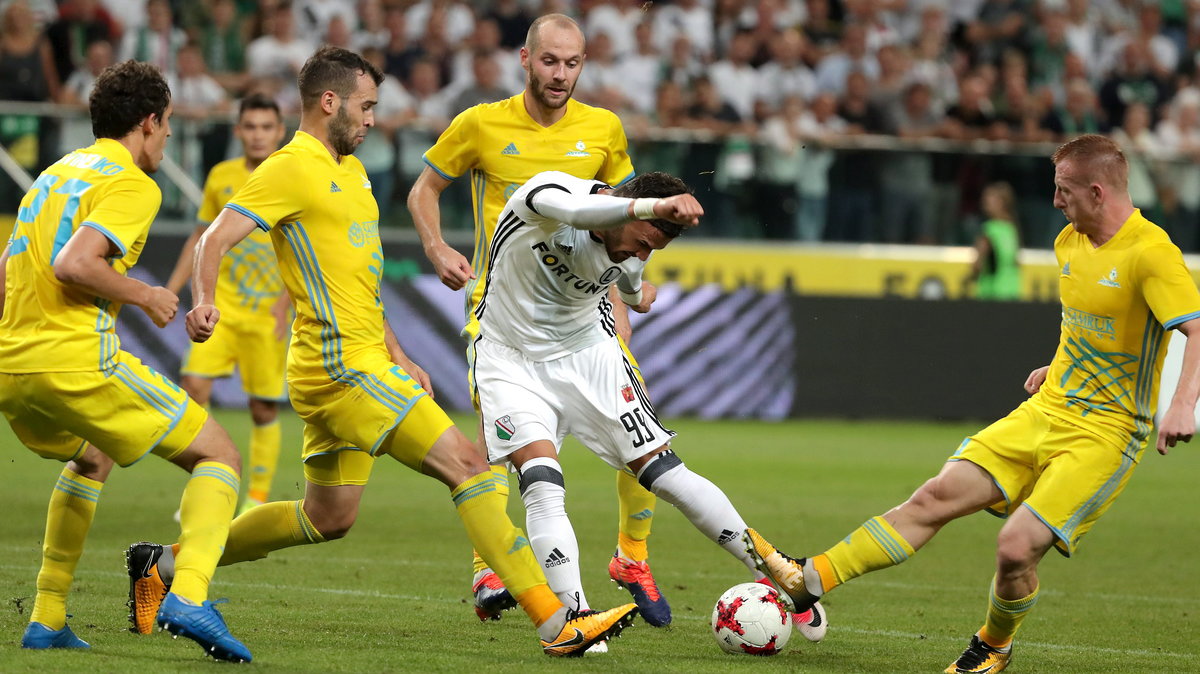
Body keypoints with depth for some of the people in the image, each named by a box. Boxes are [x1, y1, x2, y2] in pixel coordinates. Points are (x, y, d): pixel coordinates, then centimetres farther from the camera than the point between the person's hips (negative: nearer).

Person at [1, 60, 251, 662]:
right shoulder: (133, 185, -6)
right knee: (218, 456, 1)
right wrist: (143, 296, -6)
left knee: (91, 460, 36)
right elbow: (73, 264, -20)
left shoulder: (57, 173, 21)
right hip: (77, 361, -8)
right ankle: (188, 595, -22)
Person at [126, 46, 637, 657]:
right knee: (466, 466, -13)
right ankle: (556, 622, -15)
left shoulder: (348, 170, 20)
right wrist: (204, 301, -38)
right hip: (342, 369, -10)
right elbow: (217, 238, -19)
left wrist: (398, 358, 23)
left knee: (327, 519, 16)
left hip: (360, 362, 10)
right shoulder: (291, 169, -10)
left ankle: (163, 566, 25)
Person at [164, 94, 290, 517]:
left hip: (269, 311, -3)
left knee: (264, 409, 0)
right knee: (194, 384, -14)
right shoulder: (221, 177, 7)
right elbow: (201, 238, 18)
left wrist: (287, 299, -22)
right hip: (221, 303, 3)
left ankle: (257, 499, 14)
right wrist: (171, 289, 11)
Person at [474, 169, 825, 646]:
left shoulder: (632, 253, -8)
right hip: (511, 360, -4)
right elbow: (576, 212, -51)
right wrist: (654, 207, -64)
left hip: (588, 355, 4)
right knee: (542, 484, -24)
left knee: (665, 473, -2)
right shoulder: (549, 191, -26)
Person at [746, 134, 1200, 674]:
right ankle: (809, 579, -8)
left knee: (1016, 547, -17)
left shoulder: (1151, 253, -17)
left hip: (1106, 433, -7)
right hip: (1046, 411, 7)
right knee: (937, 495, -5)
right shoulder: (1070, 242, 10)